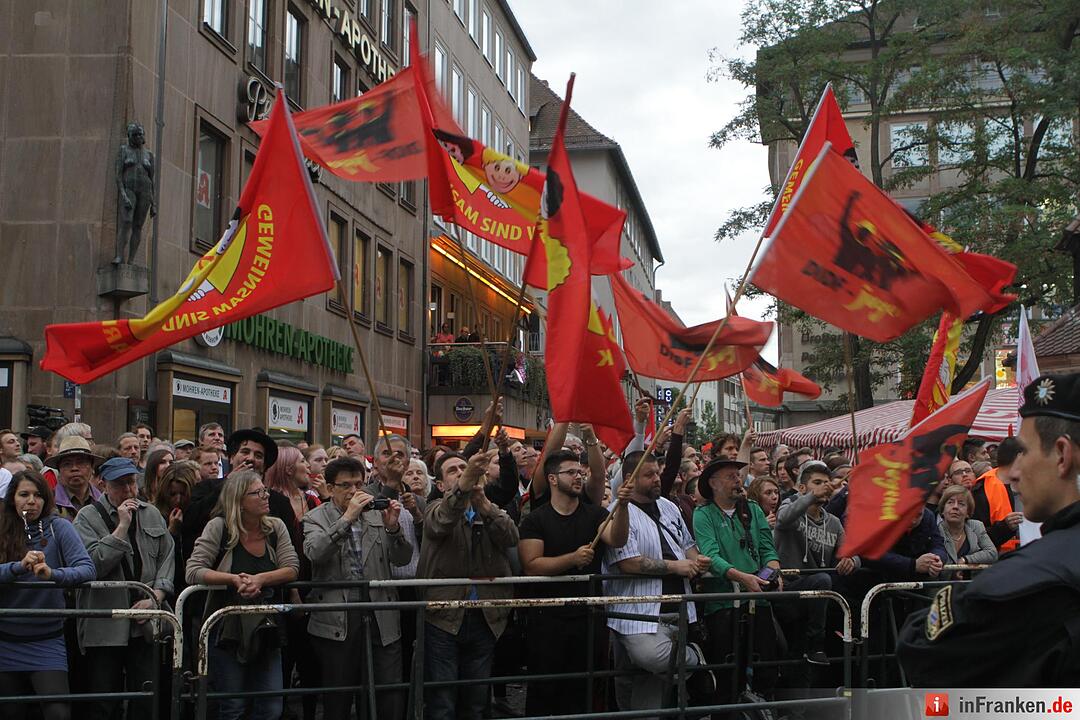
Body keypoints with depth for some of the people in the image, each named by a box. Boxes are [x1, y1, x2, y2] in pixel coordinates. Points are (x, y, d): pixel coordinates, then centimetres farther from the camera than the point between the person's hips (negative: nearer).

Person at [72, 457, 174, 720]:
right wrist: (122, 526, -15)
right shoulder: (88, 517, -2)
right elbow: (94, 565, -15)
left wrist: (156, 596, -2)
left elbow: (166, 558, 11)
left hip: (146, 626, 4)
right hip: (104, 626, -3)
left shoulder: (152, 514, 12)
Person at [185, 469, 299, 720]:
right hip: (228, 631, -4)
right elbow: (193, 572, -13)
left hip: (266, 630, 4)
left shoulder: (276, 527, 4)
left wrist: (260, 579, -22)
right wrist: (234, 579, -24)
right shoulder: (219, 527, -7)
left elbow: (292, 568, -5)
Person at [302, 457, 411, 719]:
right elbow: (314, 552, -16)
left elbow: (402, 559, 6)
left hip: (381, 617, 2)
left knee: (391, 699, -1)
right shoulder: (316, 518, 5)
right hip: (336, 620, -2)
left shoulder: (377, 515, 11)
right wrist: (347, 518, -20)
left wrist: (393, 527, -12)